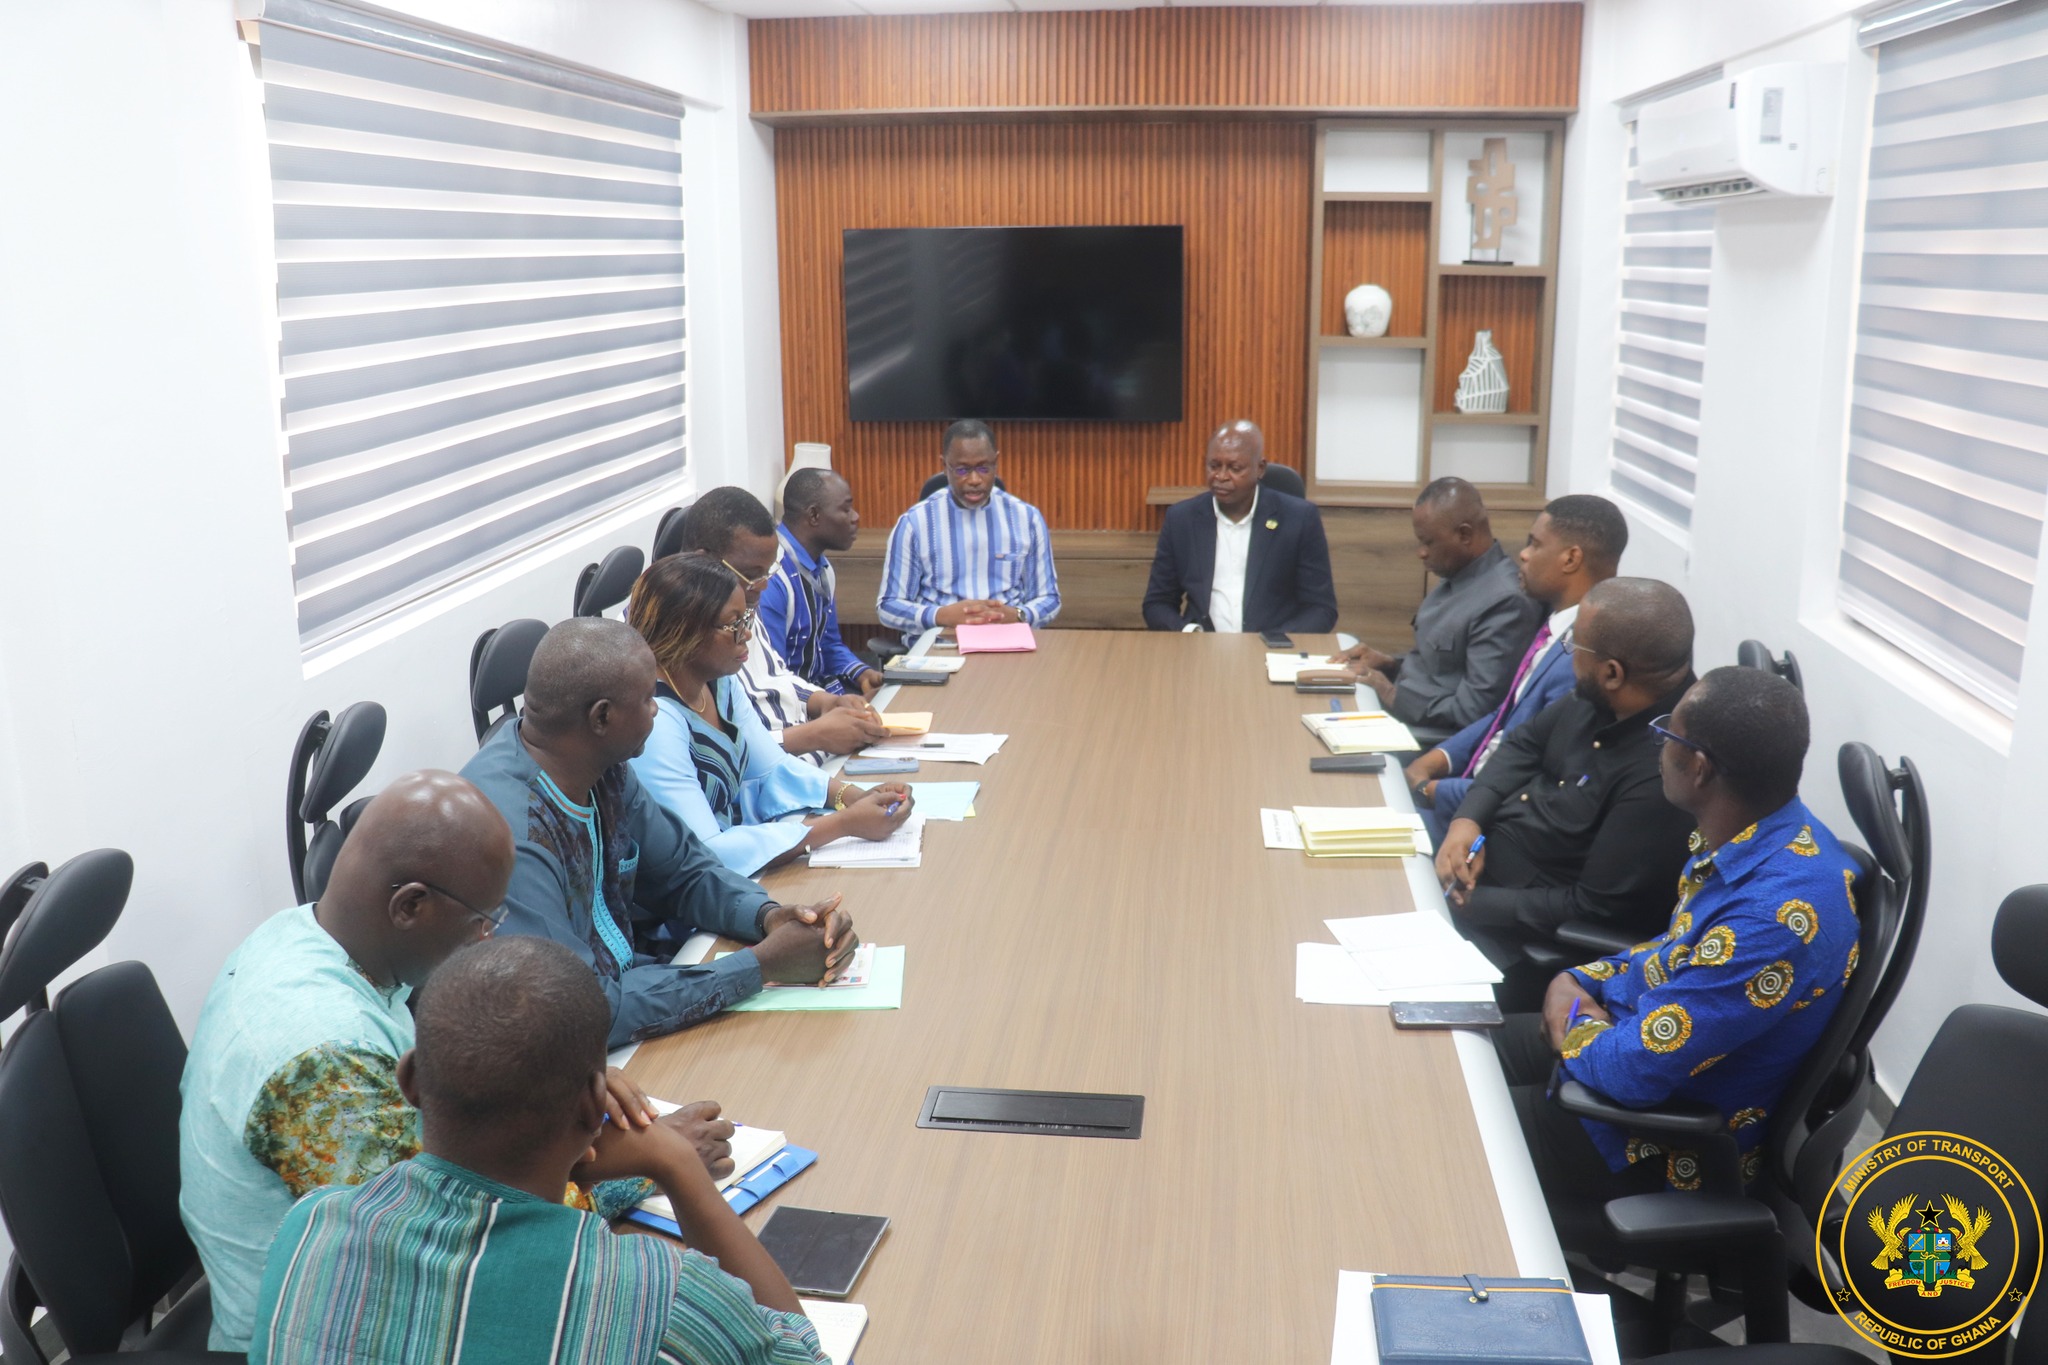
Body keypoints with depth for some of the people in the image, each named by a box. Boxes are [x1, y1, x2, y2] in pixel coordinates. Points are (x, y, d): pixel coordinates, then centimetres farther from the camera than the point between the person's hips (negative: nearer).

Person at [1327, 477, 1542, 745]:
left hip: (1433, 743, -9)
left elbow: (1471, 711, -22)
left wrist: (1393, 695, -14)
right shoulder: (1457, 576, 8)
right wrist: (1391, 663, 5)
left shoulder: (1505, 602, -21)